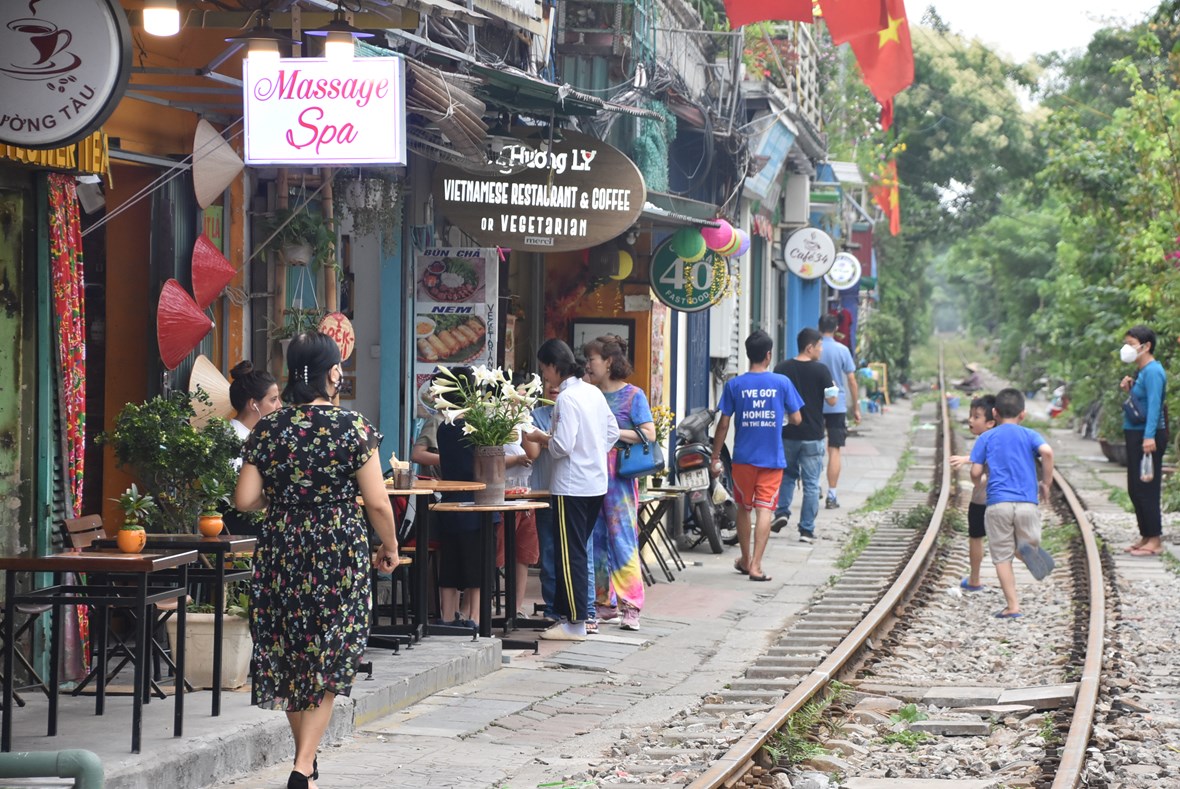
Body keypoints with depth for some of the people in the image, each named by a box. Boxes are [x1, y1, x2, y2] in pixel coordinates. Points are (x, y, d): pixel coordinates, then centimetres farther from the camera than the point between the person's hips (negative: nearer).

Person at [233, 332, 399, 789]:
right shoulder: (354, 428, -9)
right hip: (339, 554, -3)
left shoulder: (268, 429, 0)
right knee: (327, 663, 5)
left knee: (289, 658, 16)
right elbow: (377, 502, -10)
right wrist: (390, 547, 6)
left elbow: (244, 500, 0)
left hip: (280, 553, 3)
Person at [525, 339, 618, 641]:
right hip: (596, 483, 9)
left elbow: (562, 446, -20)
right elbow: (612, 432, 16)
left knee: (570, 555, -3)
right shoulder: (593, 392, 9)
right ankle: (567, 613, 18)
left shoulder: (567, 398, -16)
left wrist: (541, 438, -2)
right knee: (577, 551, 15)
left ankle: (575, 623, -1)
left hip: (571, 488, -9)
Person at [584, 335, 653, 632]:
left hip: (620, 476, -6)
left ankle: (630, 607, -9)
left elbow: (649, 433, -8)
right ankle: (605, 602, 15)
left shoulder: (632, 395, -1)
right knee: (596, 539, 7)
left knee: (623, 538, -10)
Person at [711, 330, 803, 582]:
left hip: (743, 458, 1)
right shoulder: (782, 383, -5)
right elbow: (796, 419, 0)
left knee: (743, 508, 17)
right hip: (772, 458, -1)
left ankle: (745, 560, 29)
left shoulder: (734, 385, -4)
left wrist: (715, 458, 5)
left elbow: (723, 424, -3)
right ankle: (755, 566, -11)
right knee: (764, 510, -3)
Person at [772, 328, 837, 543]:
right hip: (812, 436, -3)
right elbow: (832, 400, -7)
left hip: (787, 434, 3)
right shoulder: (820, 370, -10)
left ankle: (782, 511, 6)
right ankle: (807, 530, 3)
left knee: (787, 474, 24)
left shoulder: (782, 369, 0)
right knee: (811, 483, 4)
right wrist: (833, 388, 13)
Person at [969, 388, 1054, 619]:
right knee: (1031, 545, 11)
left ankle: (1013, 606, 0)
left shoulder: (986, 438, 9)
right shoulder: (1029, 435, 9)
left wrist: (977, 482, 25)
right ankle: (1028, 548, -27)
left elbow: (975, 473, 2)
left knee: (1002, 557, 6)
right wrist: (1046, 483, 0)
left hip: (998, 503, 0)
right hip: (1027, 502, 0)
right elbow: (1047, 452, -12)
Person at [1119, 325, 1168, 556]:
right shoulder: (1140, 371, 15)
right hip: (1134, 434, 10)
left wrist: (1149, 437, -30)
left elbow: (1154, 404, -23)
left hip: (1147, 437, -10)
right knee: (1135, 490, 14)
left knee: (1146, 489, -7)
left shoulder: (1153, 371, -14)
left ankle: (1155, 541, -3)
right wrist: (1128, 390, 4)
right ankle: (1145, 537, 22)